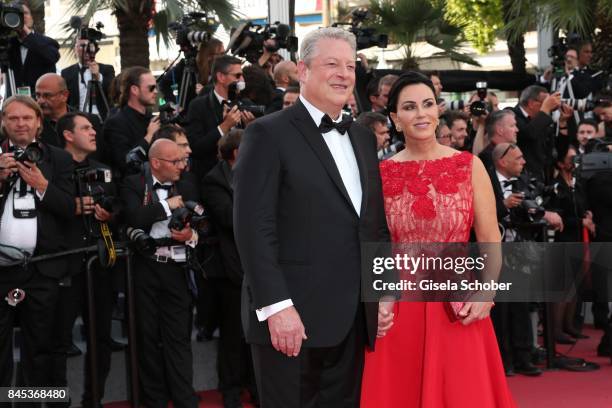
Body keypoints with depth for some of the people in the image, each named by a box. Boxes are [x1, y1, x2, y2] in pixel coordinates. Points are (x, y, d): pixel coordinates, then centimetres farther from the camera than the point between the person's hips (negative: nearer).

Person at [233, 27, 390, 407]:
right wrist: (276, 305, -19)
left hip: (353, 319, 7)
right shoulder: (269, 133, -6)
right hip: (293, 317, -7)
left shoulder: (363, 137, 16)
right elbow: (254, 227, -13)